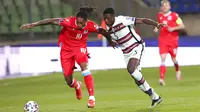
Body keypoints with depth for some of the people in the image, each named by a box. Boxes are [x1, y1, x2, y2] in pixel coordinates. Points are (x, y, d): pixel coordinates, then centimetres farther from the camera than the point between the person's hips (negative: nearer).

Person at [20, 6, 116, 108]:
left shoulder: (91, 26, -22)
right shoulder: (69, 22, -29)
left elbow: (103, 31, -2)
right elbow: (51, 21, -26)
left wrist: (110, 41, 16)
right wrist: (32, 25, -27)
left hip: (80, 48, 0)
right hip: (66, 49, 0)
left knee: (84, 67, -31)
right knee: (69, 81, 2)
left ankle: (91, 97, -24)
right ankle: (77, 86, 43)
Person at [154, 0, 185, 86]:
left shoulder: (174, 15, -6)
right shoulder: (159, 16, 6)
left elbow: (182, 26, -6)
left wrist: (173, 28, -19)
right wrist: (157, 28, 4)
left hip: (173, 40, -2)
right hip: (163, 40, 2)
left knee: (173, 58, 10)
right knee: (163, 58, -13)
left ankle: (178, 71, 45)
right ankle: (162, 79, -21)